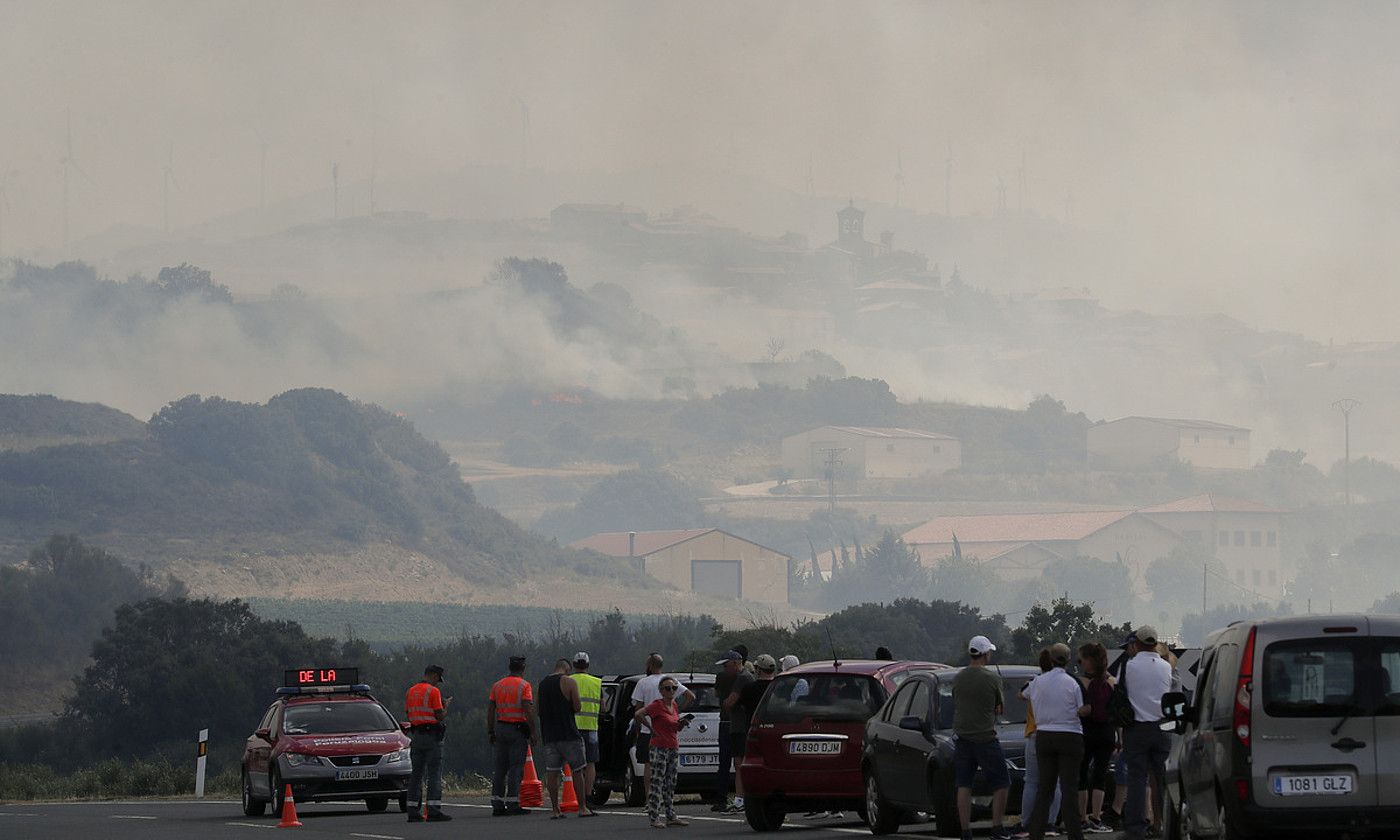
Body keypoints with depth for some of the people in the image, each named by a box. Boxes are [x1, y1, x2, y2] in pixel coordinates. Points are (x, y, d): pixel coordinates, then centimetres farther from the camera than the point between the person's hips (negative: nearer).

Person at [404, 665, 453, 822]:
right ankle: (434, 810, -13)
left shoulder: (411, 691, 12)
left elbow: (409, 714, 15)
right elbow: (440, 716, -12)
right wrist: (446, 705, 7)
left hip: (416, 736, 7)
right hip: (431, 736, -7)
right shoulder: (433, 691, -10)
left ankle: (413, 811, 8)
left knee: (416, 773, 10)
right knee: (435, 774, -6)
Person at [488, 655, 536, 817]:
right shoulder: (524, 685, -7)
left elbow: (490, 710, 8)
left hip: (500, 728, 5)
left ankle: (497, 805, 7)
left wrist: (490, 732, 13)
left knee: (500, 768, 8)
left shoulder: (497, 685, 10)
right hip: (518, 729, -5)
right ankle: (513, 805, -8)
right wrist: (533, 733, -11)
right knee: (516, 767, -4)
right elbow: (528, 711, -14)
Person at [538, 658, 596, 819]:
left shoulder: (542, 684, 12)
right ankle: (582, 808, 1)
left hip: (548, 735, 5)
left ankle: (555, 809, 1)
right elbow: (577, 707, -9)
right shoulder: (569, 682, -5)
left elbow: (538, 710, 13)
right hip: (568, 733, -5)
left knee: (552, 772, 3)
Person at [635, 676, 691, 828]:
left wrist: (683, 724, 2)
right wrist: (651, 728, -13)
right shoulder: (657, 705, -9)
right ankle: (654, 818, -7)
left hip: (674, 749, 8)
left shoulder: (675, 706, 13)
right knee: (657, 783, -7)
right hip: (659, 749, -8)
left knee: (670, 784, 11)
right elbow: (638, 714, -21)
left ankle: (671, 816, 17)